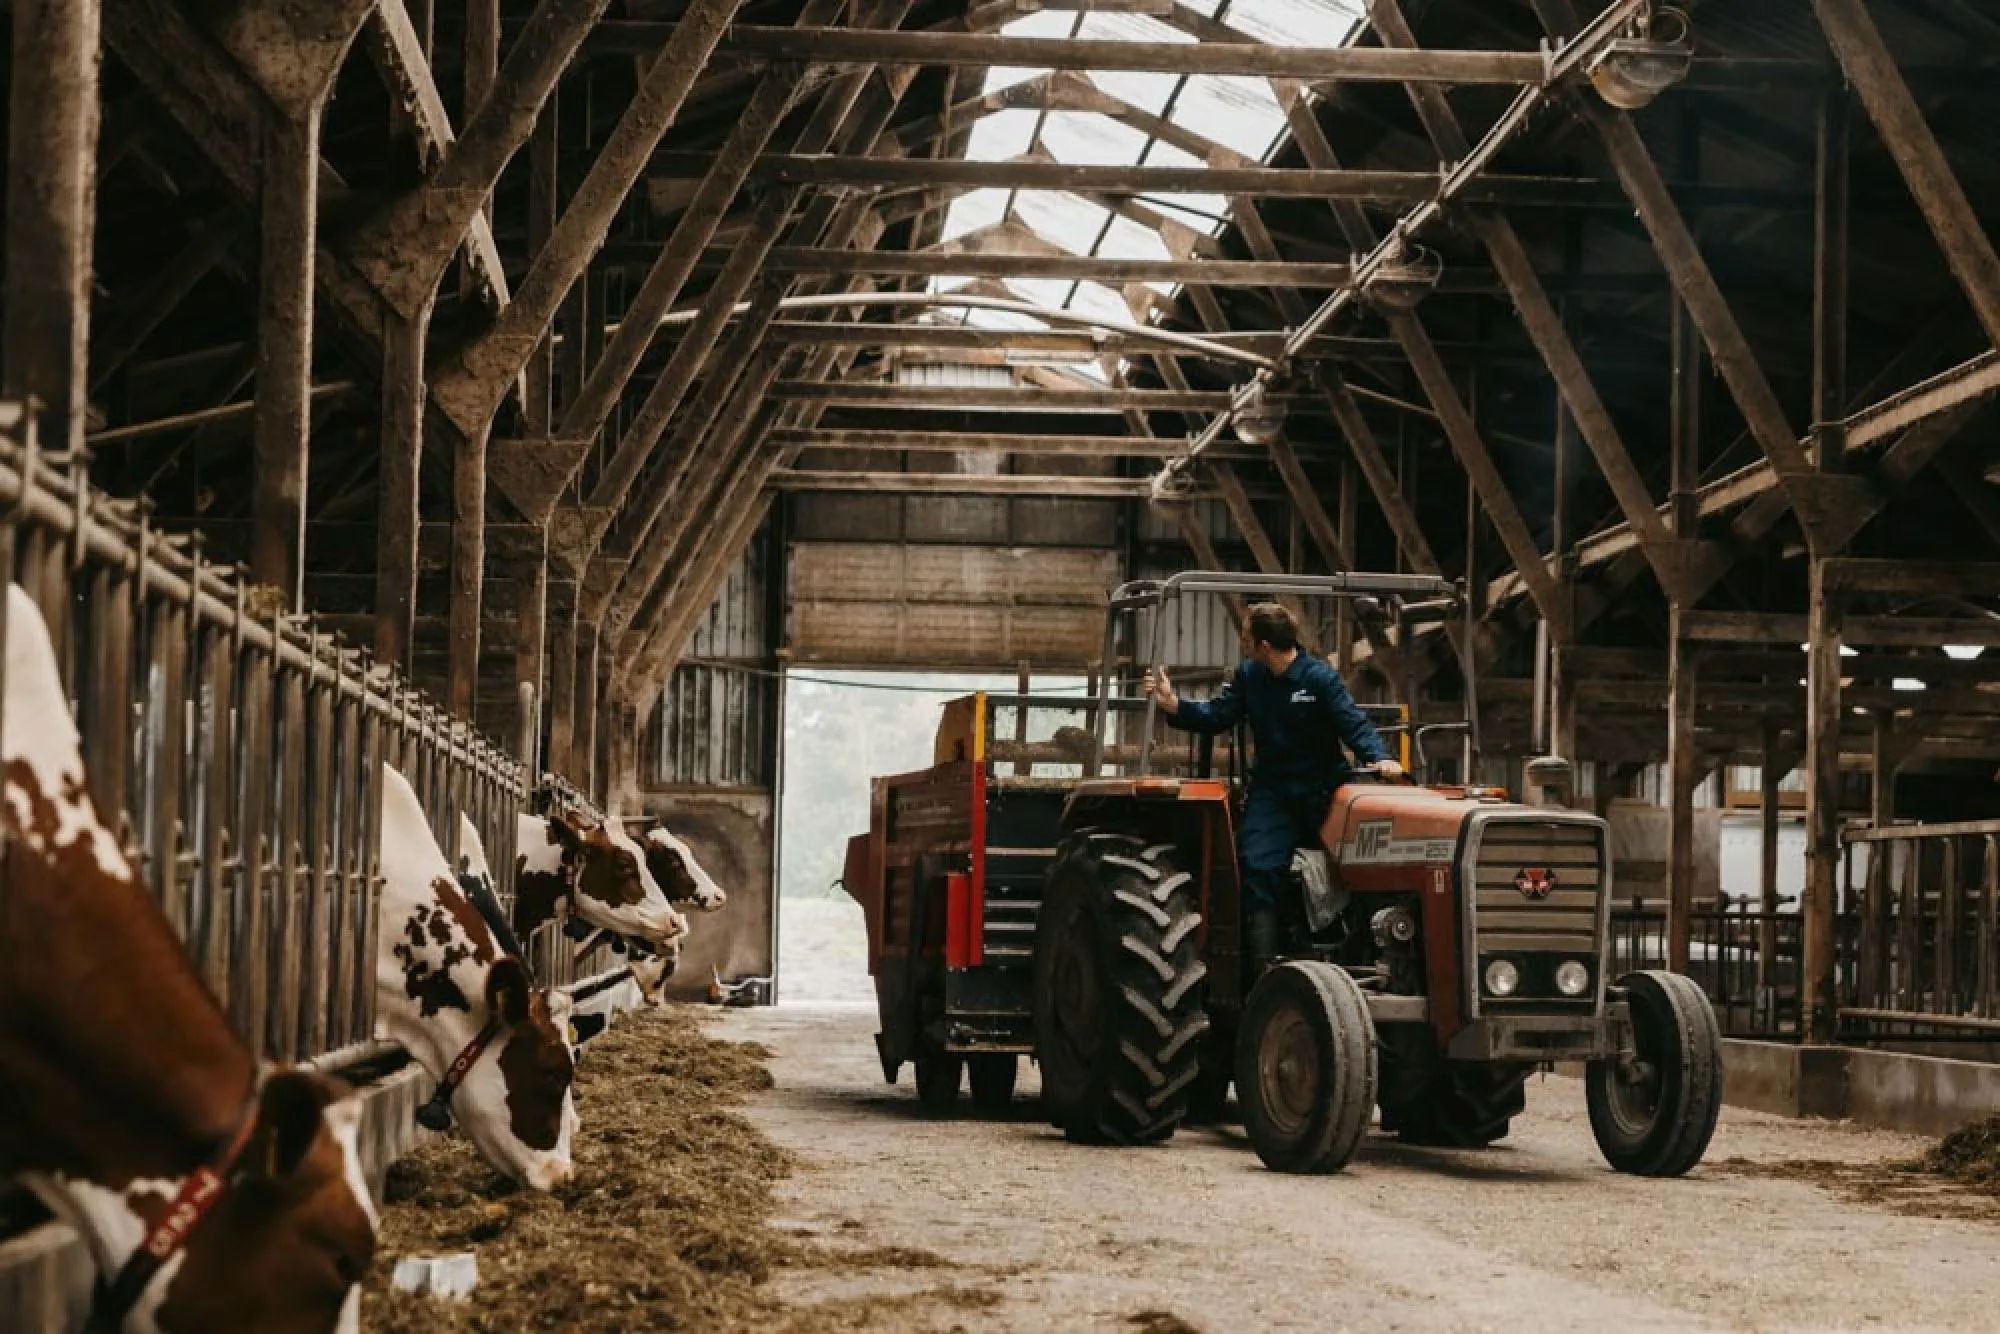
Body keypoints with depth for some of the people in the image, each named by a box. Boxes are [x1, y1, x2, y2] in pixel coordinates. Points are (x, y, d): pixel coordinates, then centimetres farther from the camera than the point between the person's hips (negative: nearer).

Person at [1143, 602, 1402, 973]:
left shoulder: (1321, 678, -10)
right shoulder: (1247, 676, 6)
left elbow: (1354, 725, -15)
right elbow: (1216, 717, 6)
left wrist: (1378, 758, -32)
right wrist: (1174, 706, -9)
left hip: (1323, 789, -3)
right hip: (1272, 790, 3)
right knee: (1258, 866, -16)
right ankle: (1263, 965, -19)